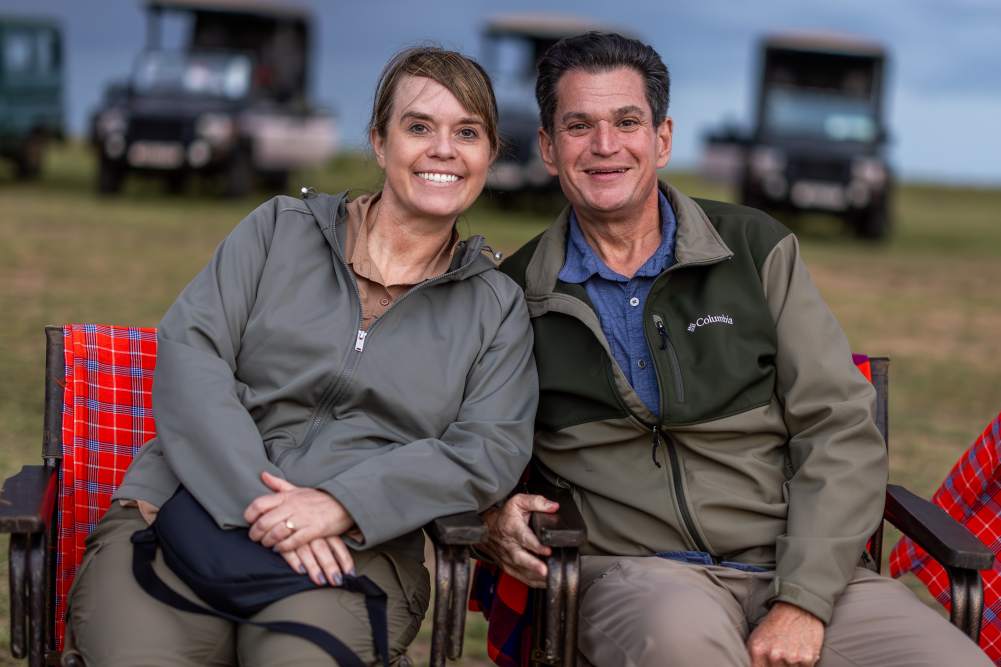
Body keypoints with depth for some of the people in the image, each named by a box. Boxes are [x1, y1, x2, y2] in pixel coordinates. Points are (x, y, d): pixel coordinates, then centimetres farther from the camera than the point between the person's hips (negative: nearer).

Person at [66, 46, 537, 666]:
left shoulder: (497, 306, 17)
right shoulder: (280, 229, 15)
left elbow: (493, 449, 3)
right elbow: (186, 356, 3)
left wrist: (341, 504, -14)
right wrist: (261, 499, -13)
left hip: (354, 549, 0)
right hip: (178, 516, 1)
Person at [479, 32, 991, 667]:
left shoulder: (758, 249, 8)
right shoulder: (516, 294, 8)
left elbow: (841, 431, 2)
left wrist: (802, 602, -10)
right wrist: (491, 513, -4)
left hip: (799, 567, 2)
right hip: (634, 568, -1)